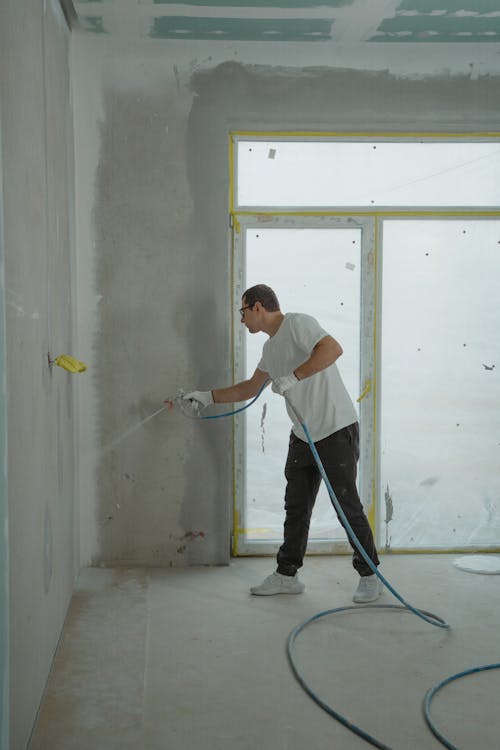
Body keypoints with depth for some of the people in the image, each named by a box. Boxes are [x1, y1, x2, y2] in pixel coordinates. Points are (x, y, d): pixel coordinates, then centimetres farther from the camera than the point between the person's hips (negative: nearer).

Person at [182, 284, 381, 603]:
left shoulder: (298, 324, -13)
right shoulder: (271, 348, 15)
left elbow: (333, 349, -29)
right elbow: (250, 388, 27)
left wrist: (293, 377, -29)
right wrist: (209, 396, 25)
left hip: (337, 431, -9)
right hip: (303, 436, 9)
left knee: (348, 505, -1)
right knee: (296, 507, 12)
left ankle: (370, 576, 12)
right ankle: (287, 575, 22)